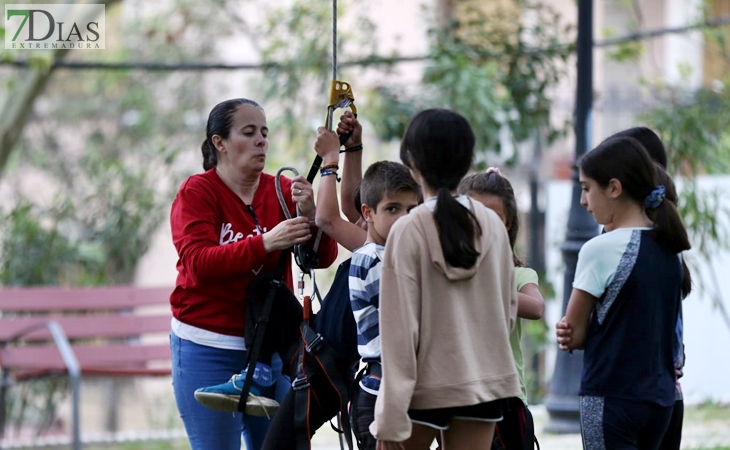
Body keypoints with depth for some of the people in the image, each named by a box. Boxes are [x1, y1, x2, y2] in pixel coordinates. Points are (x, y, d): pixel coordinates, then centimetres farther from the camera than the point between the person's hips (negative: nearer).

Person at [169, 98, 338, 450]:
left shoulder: (282, 191, 7)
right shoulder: (197, 193, -4)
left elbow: (324, 257, -1)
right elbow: (199, 263, -19)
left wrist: (309, 217, -22)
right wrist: (265, 243, -30)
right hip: (209, 351, -4)